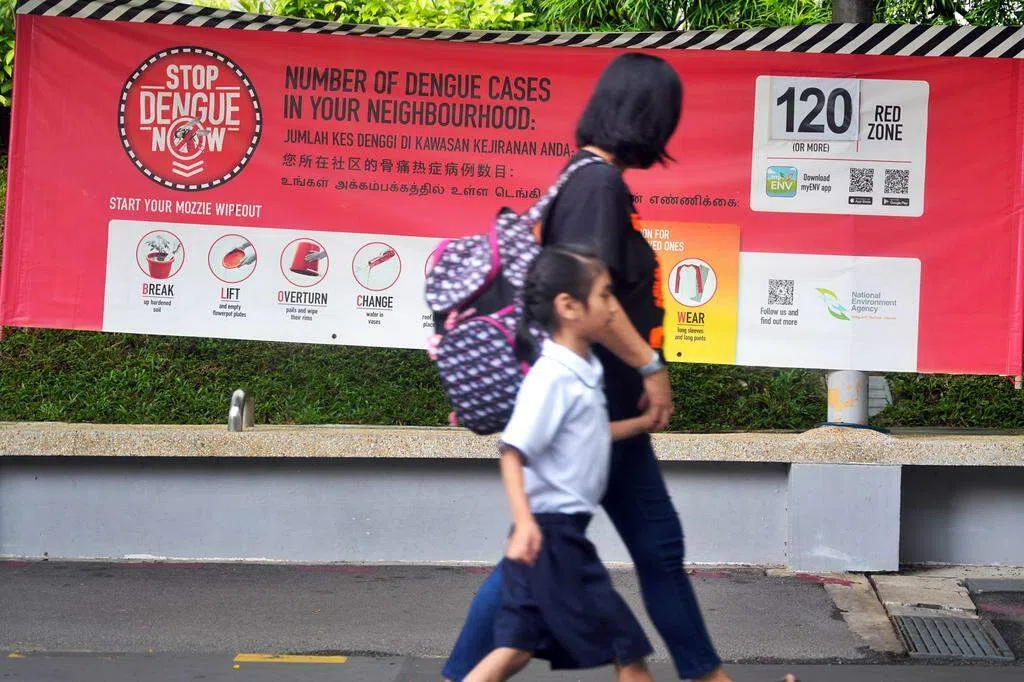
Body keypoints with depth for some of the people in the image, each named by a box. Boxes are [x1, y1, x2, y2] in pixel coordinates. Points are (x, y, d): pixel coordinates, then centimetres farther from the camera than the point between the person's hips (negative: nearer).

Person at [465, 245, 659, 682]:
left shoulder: (583, 371, 10)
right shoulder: (553, 377, -18)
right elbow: (513, 453, -23)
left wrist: (643, 422, 28)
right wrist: (524, 522, -33)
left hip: (563, 531, 9)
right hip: (551, 532, -9)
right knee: (627, 647, 1)